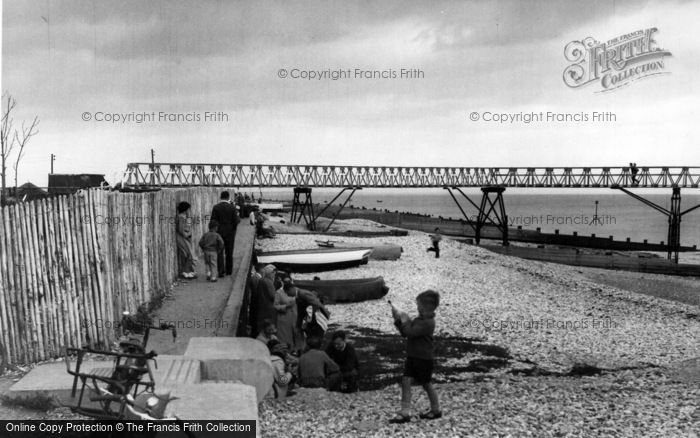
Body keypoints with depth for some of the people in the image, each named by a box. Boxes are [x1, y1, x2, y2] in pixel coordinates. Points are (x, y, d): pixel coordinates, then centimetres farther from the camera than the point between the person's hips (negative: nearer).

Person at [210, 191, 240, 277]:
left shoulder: (216, 207, -7)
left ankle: (221, 271, -5)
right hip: (230, 232, 0)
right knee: (229, 252, 13)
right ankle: (229, 271, 21)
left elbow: (213, 221, -8)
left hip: (219, 232, 0)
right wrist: (238, 218, 10)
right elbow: (236, 221, -11)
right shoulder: (232, 207, -8)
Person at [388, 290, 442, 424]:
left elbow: (410, 332, -27)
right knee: (406, 381, -2)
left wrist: (404, 320, -16)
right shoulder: (418, 320, 10)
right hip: (412, 357, 8)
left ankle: (436, 410, 26)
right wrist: (398, 319, 0)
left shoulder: (428, 323, -19)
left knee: (426, 384, 7)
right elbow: (404, 333, 12)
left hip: (424, 359, -8)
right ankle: (405, 413, -2)